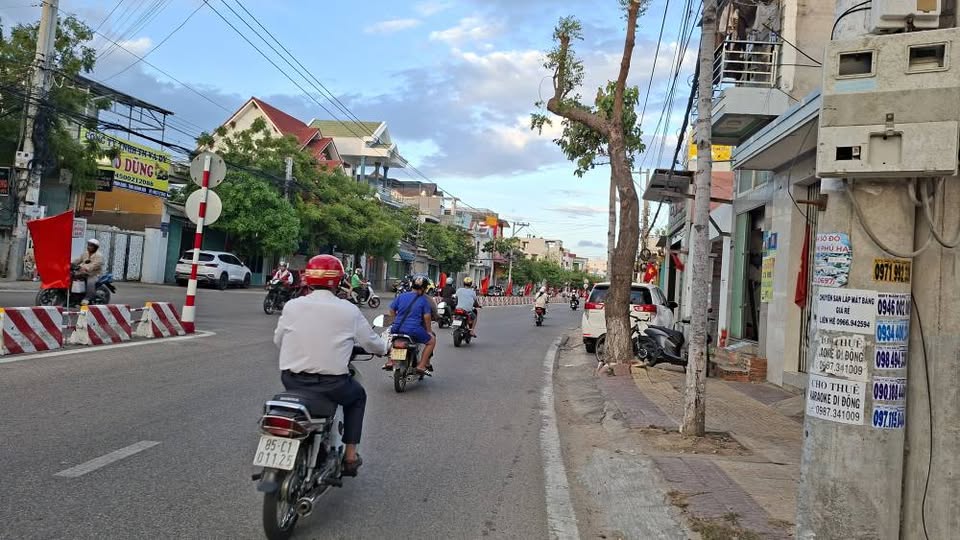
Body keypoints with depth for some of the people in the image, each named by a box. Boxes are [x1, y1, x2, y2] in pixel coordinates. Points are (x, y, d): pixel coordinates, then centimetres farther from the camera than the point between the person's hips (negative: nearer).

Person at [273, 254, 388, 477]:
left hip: (292, 381, 3)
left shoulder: (292, 306, -2)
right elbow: (371, 343, 3)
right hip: (331, 386, -3)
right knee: (358, 395, 28)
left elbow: (278, 339, 10)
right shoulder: (349, 311, -7)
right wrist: (386, 346, 26)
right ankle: (350, 454, 23)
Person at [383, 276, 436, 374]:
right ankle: (421, 365, 6)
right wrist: (428, 331, 11)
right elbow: (427, 317, -3)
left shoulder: (401, 296, 10)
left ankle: (390, 361, 30)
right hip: (414, 331, -4)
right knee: (432, 340, 17)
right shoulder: (424, 300, -1)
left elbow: (392, 310, 14)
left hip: (397, 329, 4)